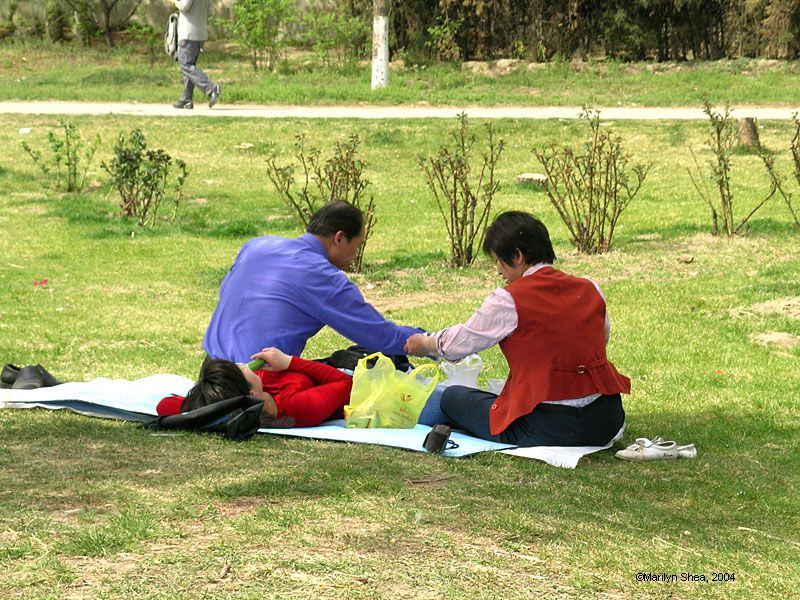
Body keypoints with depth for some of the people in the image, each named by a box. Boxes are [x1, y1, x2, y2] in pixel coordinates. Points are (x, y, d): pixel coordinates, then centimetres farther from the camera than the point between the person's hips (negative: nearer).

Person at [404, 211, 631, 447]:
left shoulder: (508, 301, -10)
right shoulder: (590, 290, 5)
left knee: (452, 398, 12)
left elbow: (461, 342, 4)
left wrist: (425, 344, 26)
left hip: (549, 430, -6)